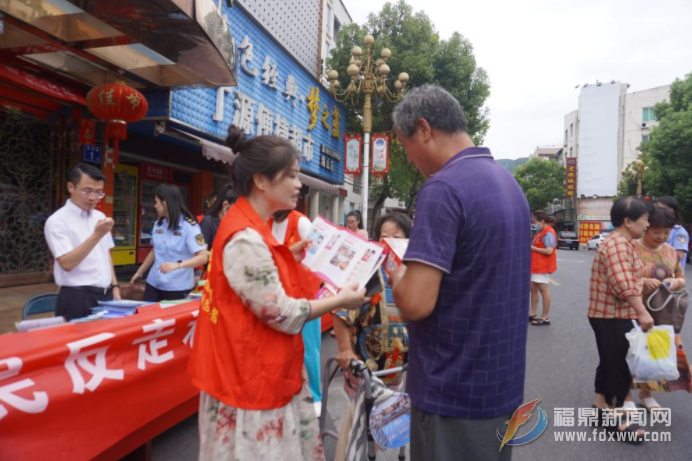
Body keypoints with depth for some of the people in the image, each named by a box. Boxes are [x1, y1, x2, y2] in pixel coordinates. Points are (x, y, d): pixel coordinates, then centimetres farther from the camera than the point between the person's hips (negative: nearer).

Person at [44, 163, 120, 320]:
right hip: (77, 299, -6)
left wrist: (114, 287, 10)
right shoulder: (57, 221, -10)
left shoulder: (100, 217, 10)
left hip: (105, 296, 6)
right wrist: (96, 236, -27)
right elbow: (67, 263, -19)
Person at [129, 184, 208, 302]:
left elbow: (203, 257, -20)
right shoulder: (158, 224, 6)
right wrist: (139, 272, 26)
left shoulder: (189, 227, -14)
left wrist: (177, 265, -33)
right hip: (154, 285, 6)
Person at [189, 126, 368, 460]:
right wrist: (341, 300, -11)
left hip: (264, 373, 9)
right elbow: (282, 315, -22)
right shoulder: (246, 238, -25)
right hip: (253, 379, -9)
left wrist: (289, 258, 9)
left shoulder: (249, 227, 6)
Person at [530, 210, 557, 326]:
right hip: (536, 265, 10)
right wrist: (531, 246, 2)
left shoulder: (548, 233, -17)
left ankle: (545, 318, 3)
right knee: (533, 289, 14)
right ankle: (533, 314, 23)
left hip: (542, 266, -10)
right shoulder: (542, 232, 14)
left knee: (544, 290, -4)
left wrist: (533, 248, -17)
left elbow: (549, 251, -25)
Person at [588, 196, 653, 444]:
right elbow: (623, 284, -31)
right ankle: (617, 419, 14)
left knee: (610, 363, 18)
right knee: (620, 367, 1)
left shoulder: (622, 242, 15)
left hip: (613, 316, 10)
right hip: (613, 317, -10)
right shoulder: (618, 244, -21)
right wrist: (642, 312, -30)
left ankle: (600, 407, 30)